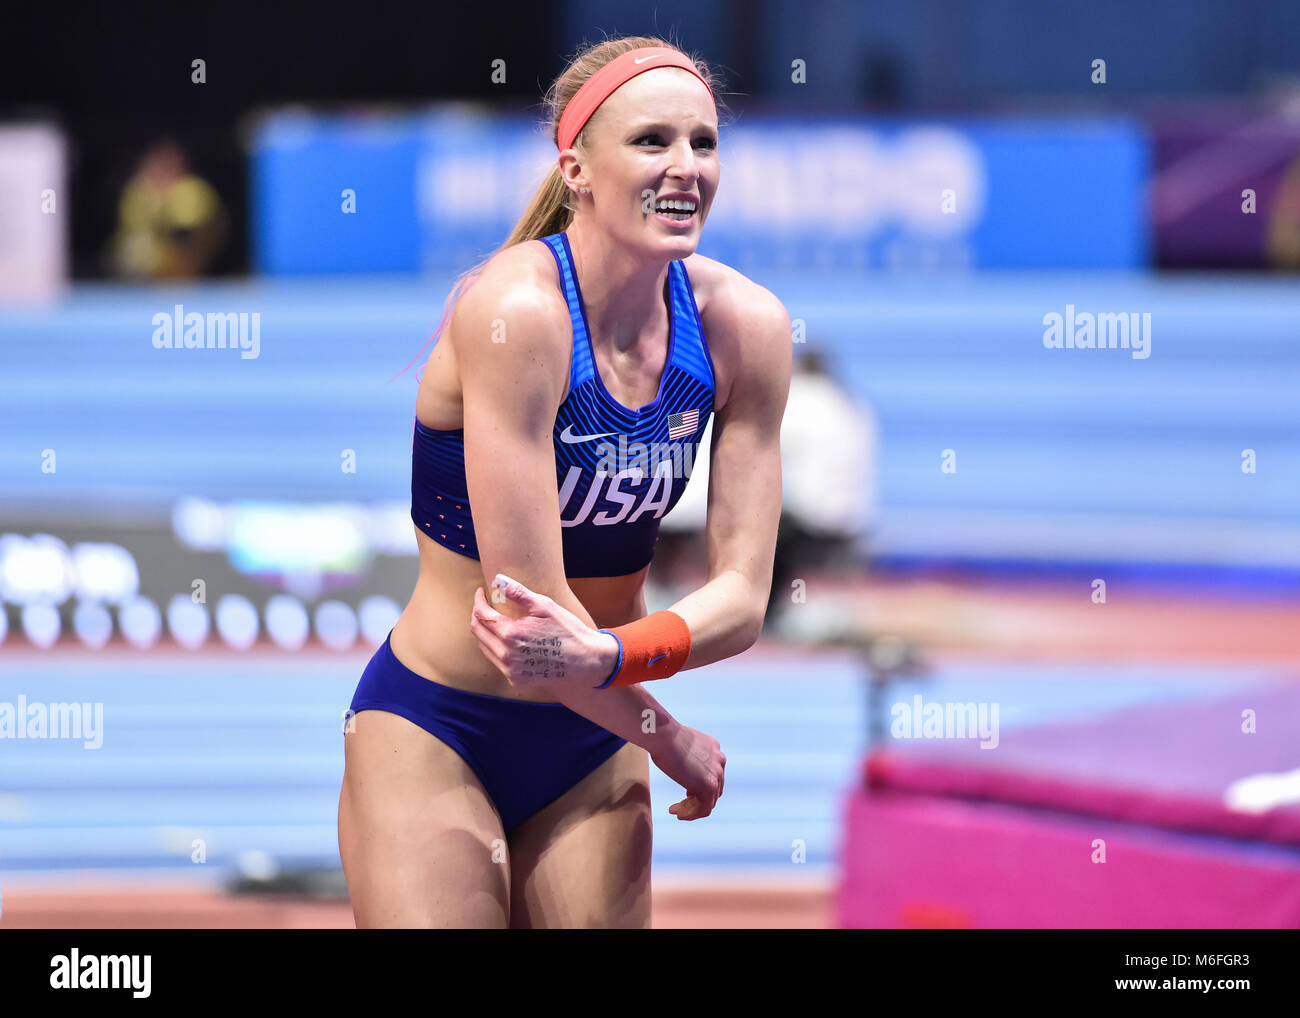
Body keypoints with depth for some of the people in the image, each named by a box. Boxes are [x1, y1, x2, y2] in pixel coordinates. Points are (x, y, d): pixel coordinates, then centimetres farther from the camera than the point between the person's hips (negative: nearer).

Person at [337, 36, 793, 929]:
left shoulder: (743, 326, -6)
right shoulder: (513, 310, -22)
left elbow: (741, 596, -9)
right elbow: (527, 600, -22)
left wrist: (608, 654, -28)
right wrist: (673, 742, -11)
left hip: (595, 741, 5)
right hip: (435, 738, -5)